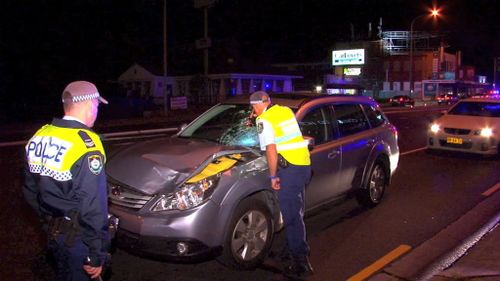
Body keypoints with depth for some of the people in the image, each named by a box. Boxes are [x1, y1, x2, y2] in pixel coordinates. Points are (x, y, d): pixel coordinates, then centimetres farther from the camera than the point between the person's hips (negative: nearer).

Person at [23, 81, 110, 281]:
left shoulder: (40, 136, 0)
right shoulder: (85, 144, -24)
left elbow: (30, 189, 10)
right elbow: (92, 207, -25)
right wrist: (97, 256, -18)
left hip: (52, 230, 7)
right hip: (77, 236, -7)